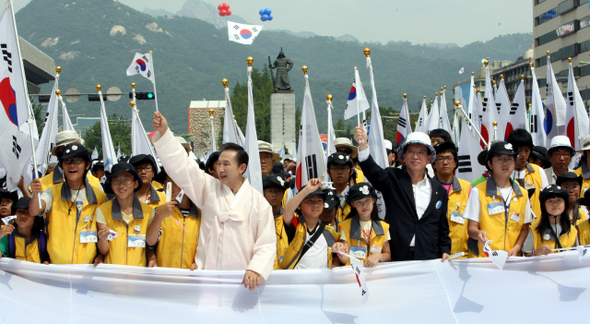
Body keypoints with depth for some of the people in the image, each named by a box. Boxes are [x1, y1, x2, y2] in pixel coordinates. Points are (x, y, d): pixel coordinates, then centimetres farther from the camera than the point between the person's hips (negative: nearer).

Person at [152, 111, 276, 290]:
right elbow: (182, 165, 6)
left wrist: (255, 269, -15)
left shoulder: (258, 202, 4)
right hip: (207, 275, 1)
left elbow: (267, 244, 1)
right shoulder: (209, 188, 12)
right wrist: (164, 133, -2)